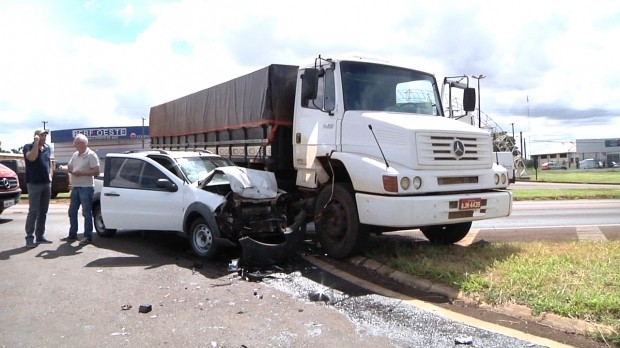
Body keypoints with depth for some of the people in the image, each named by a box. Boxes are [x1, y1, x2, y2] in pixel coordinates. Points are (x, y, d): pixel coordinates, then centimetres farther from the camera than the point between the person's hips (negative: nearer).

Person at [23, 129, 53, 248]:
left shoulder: (47, 148, 13)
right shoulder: (28, 147, -3)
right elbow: (32, 157, -24)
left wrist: (50, 175, 8)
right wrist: (36, 143, -17)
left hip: (47, 184, 6)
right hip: (34, 184, -6)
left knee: (43, 211, 8)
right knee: (33, 211, -9)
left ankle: (40, 235, 14)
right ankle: (29, 237, -4)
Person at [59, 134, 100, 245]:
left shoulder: (91, 155, -10)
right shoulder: (75, 155, 14)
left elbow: (96, 171, -15)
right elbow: (69, 167, 20)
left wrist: (81, 173, -18)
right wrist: (63, 168, -2)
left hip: (86, 188, -8)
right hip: (75, 187, 8)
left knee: (87, 213, -3)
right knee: (72, 212, 13)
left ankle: (88, 237, 4)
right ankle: (72, 235, 24)